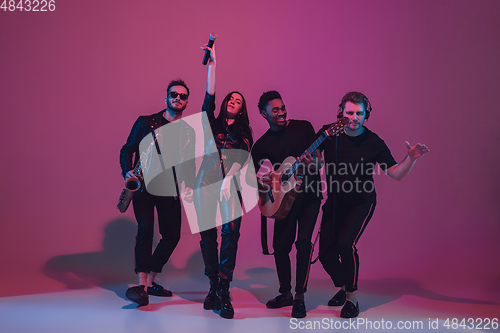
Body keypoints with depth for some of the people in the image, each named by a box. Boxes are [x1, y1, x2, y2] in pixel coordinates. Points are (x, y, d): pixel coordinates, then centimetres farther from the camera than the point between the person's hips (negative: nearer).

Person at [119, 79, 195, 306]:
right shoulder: (145, 122, 5)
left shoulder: (189, 131, 12)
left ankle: (150, 281, 19)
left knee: (172, 234, 1)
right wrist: (127, 172, -14)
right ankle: (141, 286, -19)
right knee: (146, 227, -20)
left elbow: (190, 164, 13)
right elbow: (127, 149, 5)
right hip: (143, 185, -3)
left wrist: (189, 186, -5)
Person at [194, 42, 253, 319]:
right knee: (207, 234, -1)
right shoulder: (212, 122, 16)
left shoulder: (244, 133, 15)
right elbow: (209, 93, 5)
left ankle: (223, 292, -13)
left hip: (231, 182, -1)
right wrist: (212, 62, 2)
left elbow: (242, 156, 0)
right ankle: (213, 287, 9)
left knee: (230, 231, -14)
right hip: (206, 181, 1)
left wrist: (228, 178, -16)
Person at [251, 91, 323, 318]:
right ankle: (286, 294, 24)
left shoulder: (303, 127, -1)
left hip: (309, 195, -2)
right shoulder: (261, 145, 4)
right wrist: (262, 181, -14)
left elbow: (319, 161, -1)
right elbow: (257, 175, 8)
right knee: (280, 246, 2)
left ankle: (300, 297, -4)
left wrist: (312, 163, -23)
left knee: (303, 240, -16)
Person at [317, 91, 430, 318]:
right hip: (334, 201, 3)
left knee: (346, 243, -24)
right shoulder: (329, 133, -7)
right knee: (326, 252, -1)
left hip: (361, 202, -3)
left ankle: (352, 298, -3)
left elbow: (396, 174, -12)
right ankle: (342, 287, 31)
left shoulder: (373, 142, -12)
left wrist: (411, 158, -28)